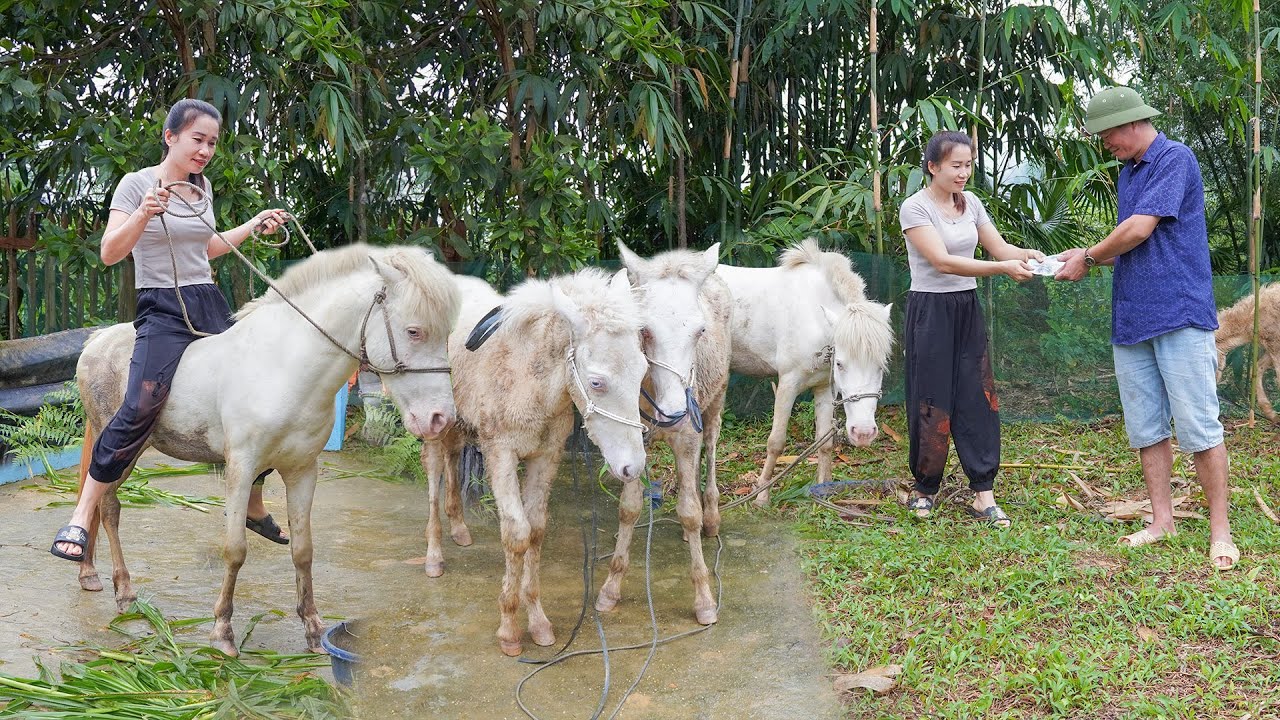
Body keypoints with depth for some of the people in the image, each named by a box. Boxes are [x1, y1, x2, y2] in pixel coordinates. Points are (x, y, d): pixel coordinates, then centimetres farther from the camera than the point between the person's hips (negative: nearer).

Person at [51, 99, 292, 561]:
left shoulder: (203, 187, 13)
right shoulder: (137, 184, -4)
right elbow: (110, 253, -12)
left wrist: (255, 225, 21)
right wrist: (144, 214, -27)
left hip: (209, 303, 6)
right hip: (162, 309, -6)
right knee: (141, 407, -26)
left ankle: (253, 509, 22)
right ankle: (81, 517, -15)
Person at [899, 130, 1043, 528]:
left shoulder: (971, 203, 8)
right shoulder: (915, 207, -11)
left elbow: (999, 247, 6)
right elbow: (942, 261, -22)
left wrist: (1027, 255, -17)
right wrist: (1002, 268, -29)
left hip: (968, 309, 6)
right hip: (931, 311, -5)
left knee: (979, 398, 0)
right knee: (932, 402, 1)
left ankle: (984, 494, 4)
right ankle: (925, 489, 17)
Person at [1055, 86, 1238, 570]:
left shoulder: (1176, 159, -7)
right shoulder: (1127, 173, 18)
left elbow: (1140, 230, -14)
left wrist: (1089, 258, -1)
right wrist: (1088, 256, 7)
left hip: (1180, 315, -8)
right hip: (1131, 321, 8)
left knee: (1198, 428, -5)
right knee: (1145, 429, 9)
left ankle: (1220, 530, 3)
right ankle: (1161, 521, 17)